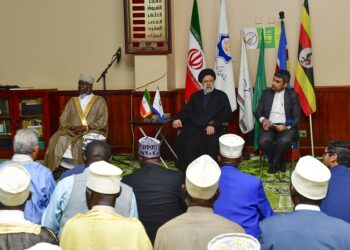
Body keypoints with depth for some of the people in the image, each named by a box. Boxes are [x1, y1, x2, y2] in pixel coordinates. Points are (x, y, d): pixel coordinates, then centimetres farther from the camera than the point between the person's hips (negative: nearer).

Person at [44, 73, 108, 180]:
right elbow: (63, 119, 11)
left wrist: (85, 127, -16)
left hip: (92, 132, -4)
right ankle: (59, 171, -23)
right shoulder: (72, 101, 17)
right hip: (72, 131, 4)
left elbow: (102, 122, -4)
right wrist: (72, 127, -10)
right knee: (57, 141, -25)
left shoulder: (99, 101, 6)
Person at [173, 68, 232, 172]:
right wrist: (178, 119, -8)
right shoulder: (195, 96, 24)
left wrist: (213, 124, -14)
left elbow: (228, 114, 3)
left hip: (213, 128, -2)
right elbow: (186, 111, 15)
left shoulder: (221, 96, 14)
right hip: (194, 128, 2)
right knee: (186, 141, -29)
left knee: (211, 143, -34)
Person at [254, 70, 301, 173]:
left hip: (285, 126, -2)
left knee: (284, 141, -35)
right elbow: (257, 111, 9)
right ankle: (280, 162, -3)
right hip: (269, 125, 2)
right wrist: (263, 119, -14)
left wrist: (286, 126, -18)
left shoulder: (293, 95, 5)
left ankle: (274, 163, -6)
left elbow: (297, 117, 1)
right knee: (263, 141, -31)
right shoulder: (266, 93, 11)